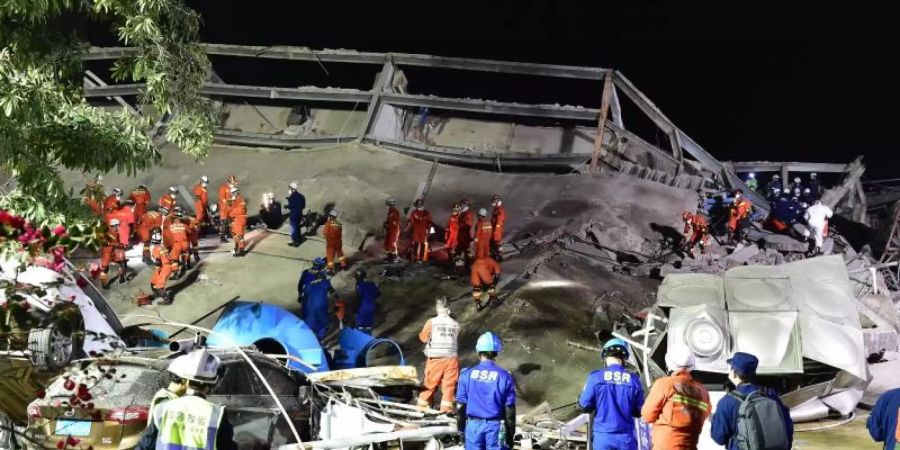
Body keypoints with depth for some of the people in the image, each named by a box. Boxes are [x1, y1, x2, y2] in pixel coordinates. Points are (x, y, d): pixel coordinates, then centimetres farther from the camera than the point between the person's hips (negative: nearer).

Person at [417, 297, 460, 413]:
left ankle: (422, 406, 19)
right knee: (449, 385, 7)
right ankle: (446, 409, 6)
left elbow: (423, 338, 6)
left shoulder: (431, 322, -6)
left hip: (435, 359, -1)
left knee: (430, 384, 10)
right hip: (452, 358, 1)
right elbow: (456, 338, 9)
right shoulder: (455, 324, 0)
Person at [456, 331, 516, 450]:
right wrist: (510, 434, 6)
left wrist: (461, 429, 13)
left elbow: (460, 405, 2)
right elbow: (509, 409, -2)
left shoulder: (466, 375, -2)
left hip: (473, 425, 1)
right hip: (495, 426, -1)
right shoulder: (504, 376, -5)